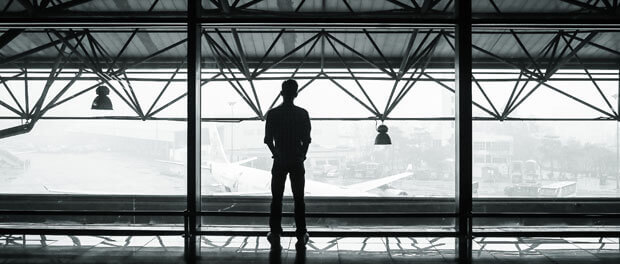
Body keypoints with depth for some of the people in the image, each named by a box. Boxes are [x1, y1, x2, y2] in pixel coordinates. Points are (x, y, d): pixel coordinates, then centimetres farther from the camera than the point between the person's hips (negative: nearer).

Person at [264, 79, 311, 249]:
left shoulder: (272, 114, -3)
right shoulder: (302, 114, -4)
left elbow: (268, 139, -1)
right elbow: (306, 139, -3)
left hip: (280, 161, 0)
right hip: (297, 161, 0)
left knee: (276, 199, 8)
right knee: (299, 199, 6)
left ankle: (275, 234, 8)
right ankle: (301, 235, 7)